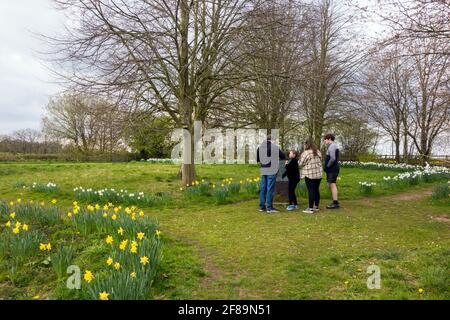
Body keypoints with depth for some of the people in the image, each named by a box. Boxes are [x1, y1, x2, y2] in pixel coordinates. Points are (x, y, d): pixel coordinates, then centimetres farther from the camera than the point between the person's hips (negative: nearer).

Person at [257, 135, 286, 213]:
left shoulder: (260, 147, 5)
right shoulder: (275, 147, -7)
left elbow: (257, 160, 11)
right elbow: (283, 156, 3)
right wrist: (277, 157, 22)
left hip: (263, 171, 5)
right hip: (272, 171, -5)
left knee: (262, 189, 10)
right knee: (270, 189, -2)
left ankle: (262, 206, 15)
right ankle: (269, 207, 0)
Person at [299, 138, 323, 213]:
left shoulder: (306, 153, -13)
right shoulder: (318, 152, 10)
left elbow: (301, 163, -8)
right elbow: (320, 161, 18)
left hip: (309, 174, -7)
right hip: (318, 174, 7)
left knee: (311, 190, -5)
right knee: (316, 190, 13)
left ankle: (310, 208, -3)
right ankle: (316, 206, 21)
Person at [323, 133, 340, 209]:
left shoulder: (332, 146, -12)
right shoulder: (334, 146, 20)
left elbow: (333, 159, -23)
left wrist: (327, 166, -14)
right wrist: (327, 167, 15)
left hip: (332, 169, -10)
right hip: (332, 169, 10)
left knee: (332, 184, -8)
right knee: (330, 185, 14)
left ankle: (335, 203, -6)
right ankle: (335, 202, 20)